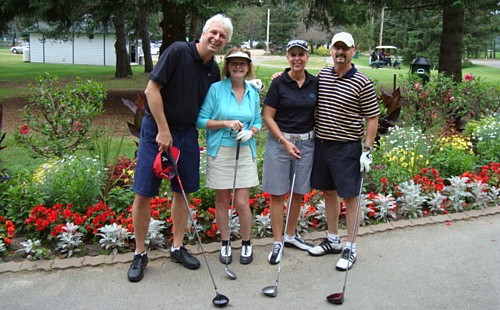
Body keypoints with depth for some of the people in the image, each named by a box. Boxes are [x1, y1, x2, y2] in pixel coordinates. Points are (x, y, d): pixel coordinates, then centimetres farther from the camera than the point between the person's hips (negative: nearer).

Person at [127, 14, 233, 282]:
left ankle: (177, 248, 26)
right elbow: (152, 90, -17)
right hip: (157, 129, -6)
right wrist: (163, 130, -16)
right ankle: (140, 254, 13)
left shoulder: (214, 71, 6)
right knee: (144, 193, -2)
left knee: (183, 192, 11)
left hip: (187, 133, 6)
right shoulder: (178, 51, -14)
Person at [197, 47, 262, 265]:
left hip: (245, 152, 2)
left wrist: (251, 131, -9)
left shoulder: (253, 92, 6)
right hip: (220, 151, -2)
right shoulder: (216, 89, -5)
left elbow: (258, 121, 12)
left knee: (242, 202, -1)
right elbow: (201, 120, -6)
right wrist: (225, 123, -18)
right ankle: (225, 243, 26)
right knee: (222, 201, 8)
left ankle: (246, 243, 21)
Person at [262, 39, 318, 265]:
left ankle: (290, 236, 29)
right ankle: (277, 242, 12)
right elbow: (268, 117, -6)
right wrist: (285, 142, -12)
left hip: (306, 142, 4)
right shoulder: (279, 83, -5)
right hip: (279, 141, -3)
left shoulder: (315, 84, 4)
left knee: (298, 192, 12)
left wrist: (318, 139, 3)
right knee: (278, 193, 1)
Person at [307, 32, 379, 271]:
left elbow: (372, 118, -6)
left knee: (350, 197, 2)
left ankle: (351, 248, 14)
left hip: (347, 148, -5)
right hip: (322, 144, 5)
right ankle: (332, 240, 31)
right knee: (329, 193, 15)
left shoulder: (362, 83, -9)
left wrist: (367, 150, -12)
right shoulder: (322, 75, 6)